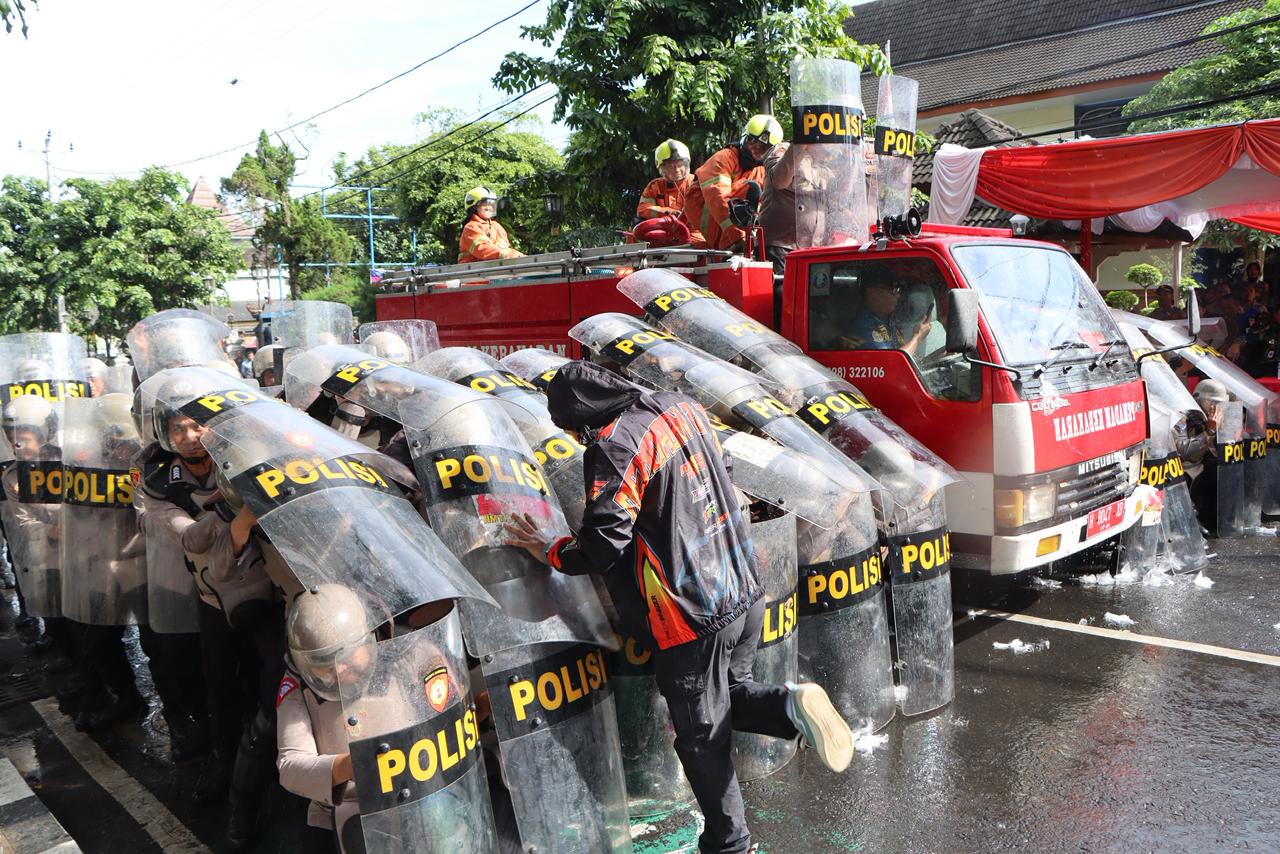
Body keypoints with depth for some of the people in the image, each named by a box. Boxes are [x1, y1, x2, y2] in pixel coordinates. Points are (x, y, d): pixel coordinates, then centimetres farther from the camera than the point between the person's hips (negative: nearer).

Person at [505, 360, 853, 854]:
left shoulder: (613, 447, -19)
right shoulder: (682, 407, 5)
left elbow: (601, 547, -20)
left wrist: (548, 551, -2)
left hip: (691, 617, -8)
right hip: (745, 593, 8)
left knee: (703, 738, 10)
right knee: (733, 694, 28)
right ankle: (794, 705, 3)